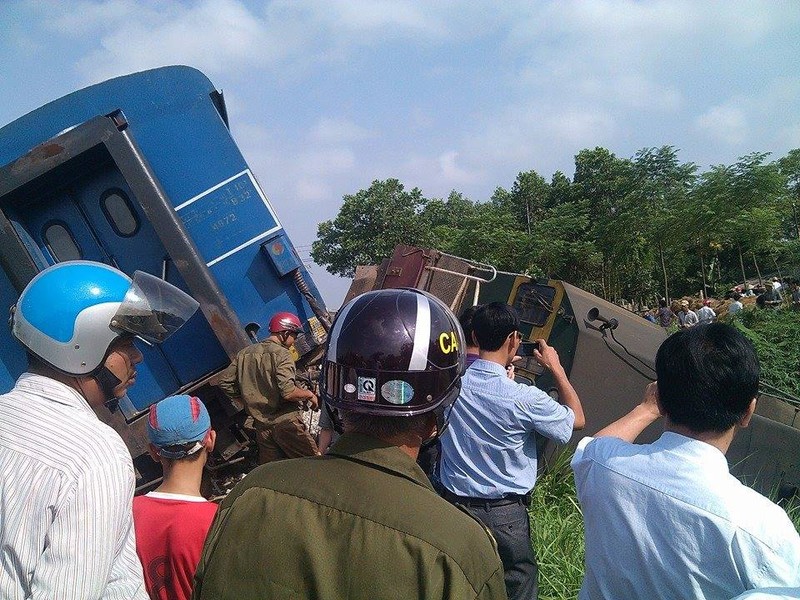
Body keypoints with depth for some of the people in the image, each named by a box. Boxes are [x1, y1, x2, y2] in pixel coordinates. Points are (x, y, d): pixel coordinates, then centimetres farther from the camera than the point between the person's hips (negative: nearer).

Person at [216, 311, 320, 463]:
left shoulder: (245, 353, 11)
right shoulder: (281, 354, -10)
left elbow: (224, 382, 13)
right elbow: (288, 392, -21)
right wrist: (309, 394, -3)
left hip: (261, 424, 7)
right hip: (285, 421, -7)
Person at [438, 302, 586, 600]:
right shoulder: (524, 399, -22)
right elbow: (577, 419, -3)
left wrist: (500, 365, 15)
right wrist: (555, 367, 3)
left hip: (454, 507, 5)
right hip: (505, 516, -4)